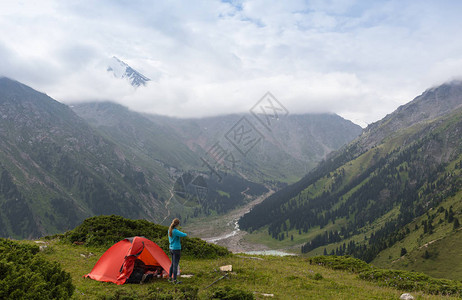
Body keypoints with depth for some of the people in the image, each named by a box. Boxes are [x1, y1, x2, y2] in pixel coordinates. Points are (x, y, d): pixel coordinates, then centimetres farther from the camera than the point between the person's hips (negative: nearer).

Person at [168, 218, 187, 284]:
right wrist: (185, 234, -3)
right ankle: (174, 280, 3)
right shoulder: (175, 231, -23)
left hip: (171, 248, 9)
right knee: (175, 264, -2)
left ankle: (170, 277, 27)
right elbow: (184, 235, -26)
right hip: (176, 249, -8)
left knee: (173, 263, 19)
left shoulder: (169, 230, 5)